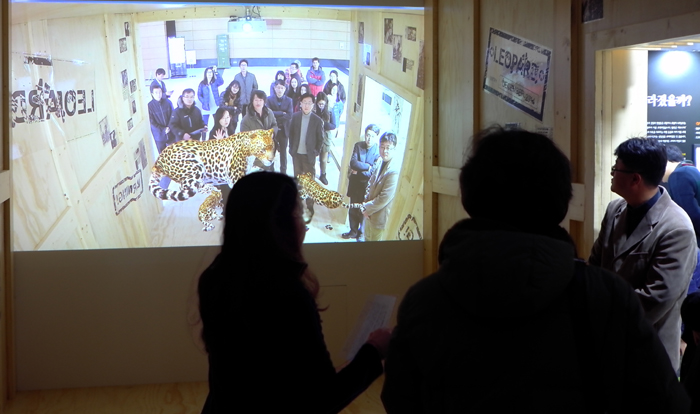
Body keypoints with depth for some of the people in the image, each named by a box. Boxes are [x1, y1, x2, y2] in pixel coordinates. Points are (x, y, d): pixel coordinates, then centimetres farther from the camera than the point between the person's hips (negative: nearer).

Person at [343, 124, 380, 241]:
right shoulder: (358, 146, -3)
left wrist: (357, 172, -15)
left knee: (363, 211, 11)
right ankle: (353, 231, 39)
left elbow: (372, 173, -20)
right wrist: (367, 166, -21)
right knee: (353, 210, 18)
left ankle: (361, 234, 32)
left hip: (367, 187, -4)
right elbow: (353, 163, -15)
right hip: (355, 185, 4)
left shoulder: (379, 151, -16)